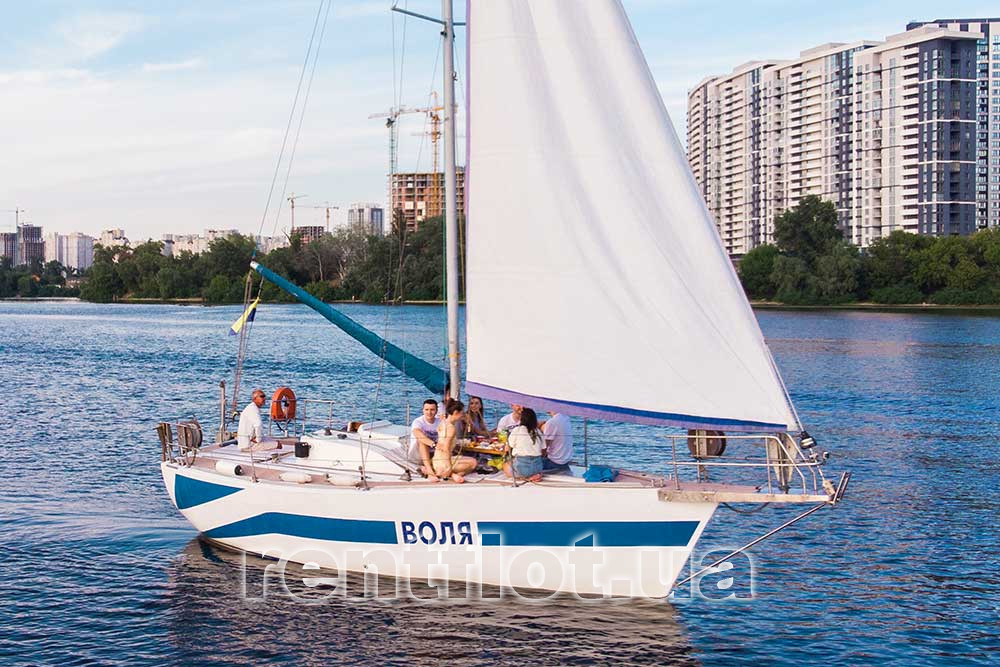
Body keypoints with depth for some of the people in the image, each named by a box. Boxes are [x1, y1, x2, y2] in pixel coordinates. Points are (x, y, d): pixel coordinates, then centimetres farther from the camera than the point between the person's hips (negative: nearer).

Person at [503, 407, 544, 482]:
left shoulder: (517, 430, -7)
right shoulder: (538, 431, 3)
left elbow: (509, 447, 3)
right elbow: (542, 449, 6)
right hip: (537, 466, 5)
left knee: (506, 465, 26)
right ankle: (535, 475, 5)